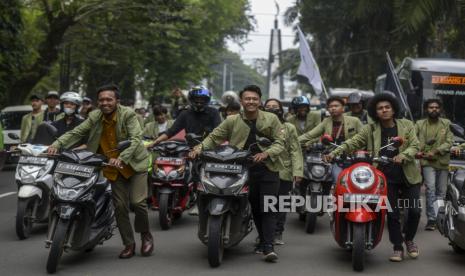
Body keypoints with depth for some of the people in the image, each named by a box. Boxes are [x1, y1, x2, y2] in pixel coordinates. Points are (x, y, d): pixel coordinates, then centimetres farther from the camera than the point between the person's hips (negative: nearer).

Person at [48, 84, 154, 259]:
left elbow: (136, 139, -25)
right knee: (120, 206, 3)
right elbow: (76, 133, -6)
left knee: (138, 202, -11)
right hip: (113, 168, 4)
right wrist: (57, 144, -22)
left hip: (134, 164, -4)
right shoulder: (95, 117, -3)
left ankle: (146, 235, 15)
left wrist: (121, 158, -39)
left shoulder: (128, 114, -15)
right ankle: (129, 244, 16)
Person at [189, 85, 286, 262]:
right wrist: (200, 147, -14)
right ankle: (263, 240, 24)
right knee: (255, 208, 9)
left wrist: (266, 153, -19)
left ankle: (268, 247, -11)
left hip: (268, 169, -2)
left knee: (267, 208, -8)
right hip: (245, 169, 2)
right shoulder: (232, 121, 4)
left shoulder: (271, 119, 2)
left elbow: (280, 141, -2)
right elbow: (214, 137, 4)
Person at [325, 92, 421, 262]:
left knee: (414, 211, 0)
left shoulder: (406, 126, 6)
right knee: (392, 213, 2)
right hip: (386, 177, -1)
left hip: (409, 176, 1)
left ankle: (409, 239, 27)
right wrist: (335, 153, -19)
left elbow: (415, 145, -3)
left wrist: (402, 156, -22)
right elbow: (353, 142, -4)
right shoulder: (370, 130, 4)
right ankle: (397, 247, 16)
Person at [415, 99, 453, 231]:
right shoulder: (419, 124, 6)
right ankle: (431, 219, -18)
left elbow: (449, 142, -3)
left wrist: (435, 151, -16)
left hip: (443, 162, 2)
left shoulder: (446, 123, 7)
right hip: (427, 162, -2)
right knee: (430, 189, -16)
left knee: (441, 192, 8)